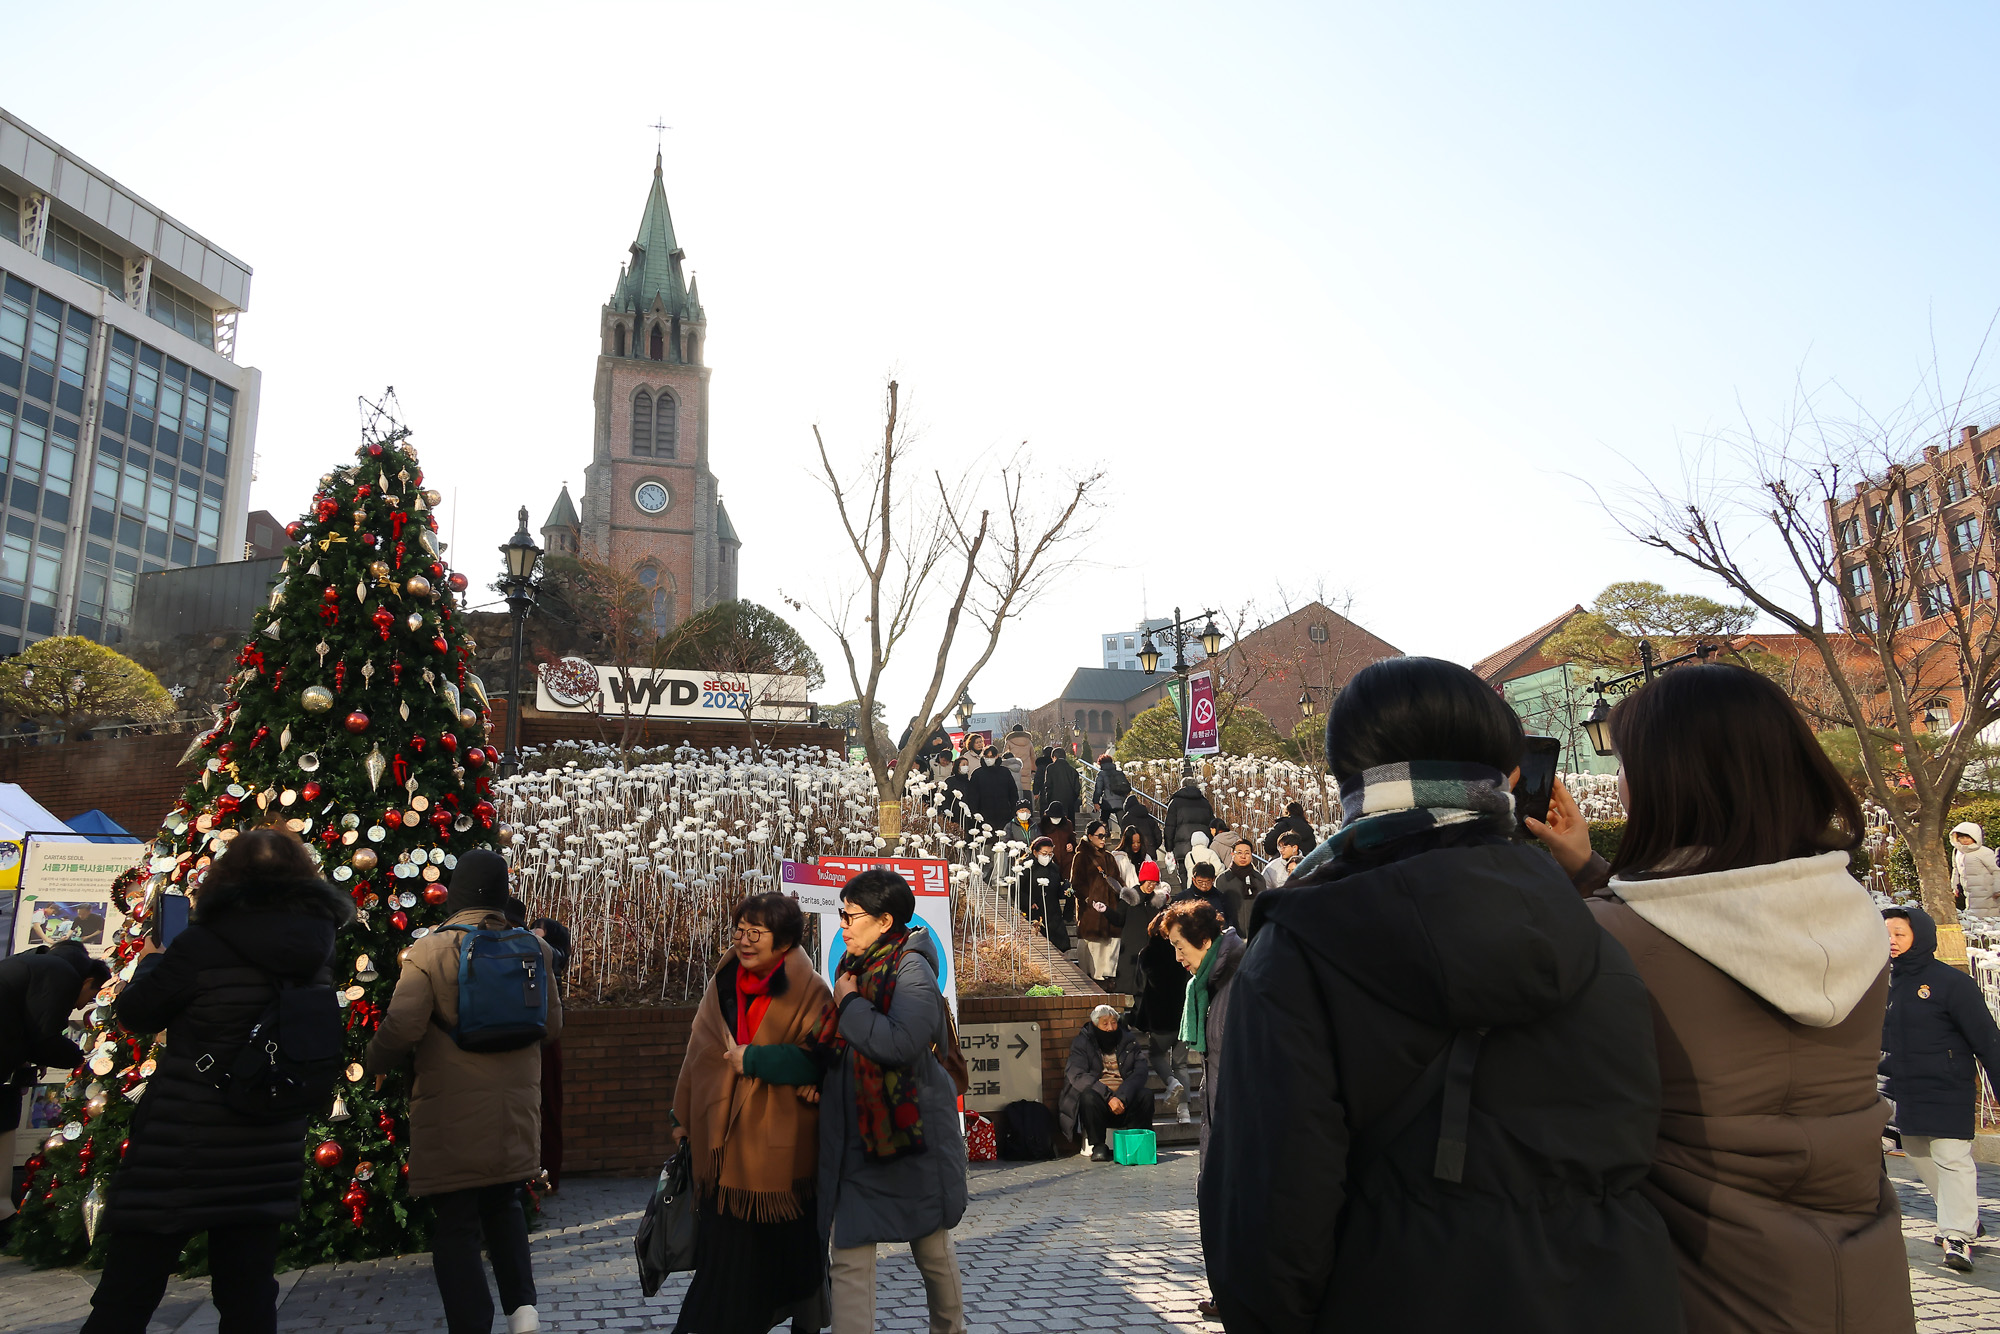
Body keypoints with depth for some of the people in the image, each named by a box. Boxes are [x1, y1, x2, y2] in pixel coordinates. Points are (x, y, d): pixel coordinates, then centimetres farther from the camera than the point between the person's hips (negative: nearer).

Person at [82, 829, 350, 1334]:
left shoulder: (204, 943, -16)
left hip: (185, 1142, -5)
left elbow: (135, 1014, -3)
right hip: (268, 1146, 5)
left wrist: (150, 962, 17)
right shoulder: (317, 951, -2)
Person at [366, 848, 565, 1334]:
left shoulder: (430, 951, -11)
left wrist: (376, 1063, 6)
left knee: (455, 1226, 8)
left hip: (452, 1116, -4)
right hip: (514, 1111, 4)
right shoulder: (532, 950, 0)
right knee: (504, 1204, 23)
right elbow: (552, 1026, 8)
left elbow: (401, 1028, -16)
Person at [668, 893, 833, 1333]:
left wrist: (753, 1059, -16)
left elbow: (820, 1061, -12)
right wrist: (684, 1118, 17)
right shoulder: (721, 988, 6)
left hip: (784, 1143, -3)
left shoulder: (811, 994, -7)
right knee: (727, 1245, 3)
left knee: (793, 1245, 8)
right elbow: (699, 1054, 14)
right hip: (727, 1141, 3)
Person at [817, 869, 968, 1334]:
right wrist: (820, 1078, 6)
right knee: (849, 1258, 4)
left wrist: (850, 1004, -18)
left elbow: (901, 1043, -31)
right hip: (855, 1134, 7)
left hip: (910, 1134, -7)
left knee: (932, 1249, 12)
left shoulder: (911, 968, -15)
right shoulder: (857, 967, 9)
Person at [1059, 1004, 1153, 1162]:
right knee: (1089, 1096, -34)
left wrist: (1122, 1096, -23)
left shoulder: (1129, 1041, 8)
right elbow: (1077, 1076, -14)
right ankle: (1098, 1146, -19)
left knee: (1146, 1094, -25)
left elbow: (1140, 1073, -4)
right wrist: (1108, 1096, -26)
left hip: (1125, 1099, 2)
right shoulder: (1082, 1043, 1)